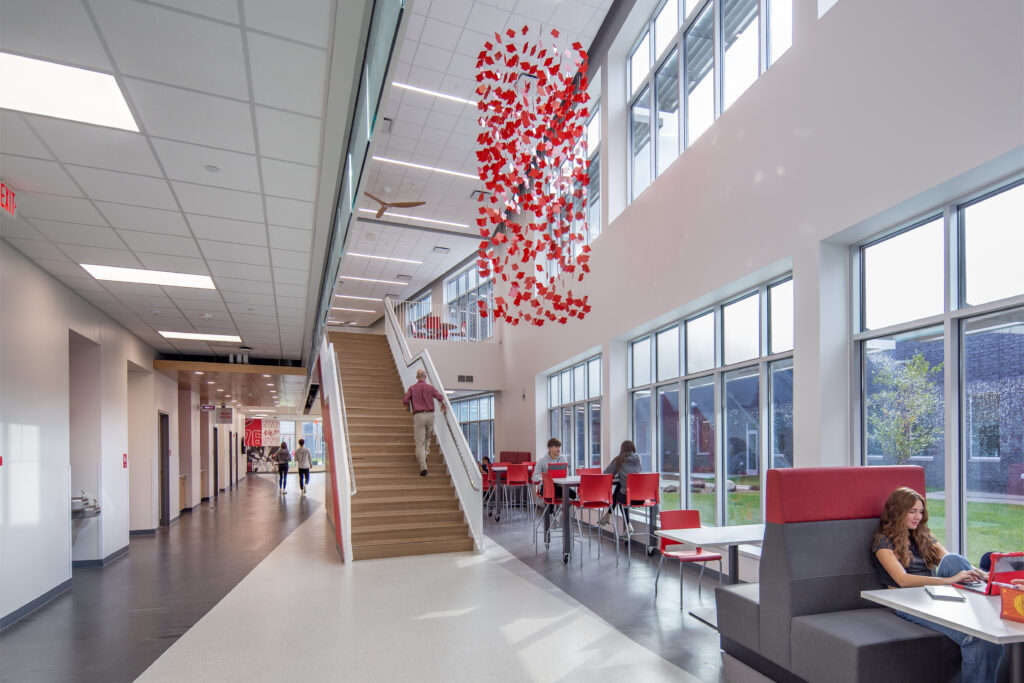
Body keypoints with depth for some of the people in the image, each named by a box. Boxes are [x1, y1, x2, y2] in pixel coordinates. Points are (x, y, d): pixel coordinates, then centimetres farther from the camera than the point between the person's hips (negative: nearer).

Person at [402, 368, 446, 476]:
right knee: (427, 437, 27)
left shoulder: (412, 388, 5)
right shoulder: (430, 388, 5)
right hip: (430, 415, 1)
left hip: (418, 416, -1)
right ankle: (424, 456, 16)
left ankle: (423, 467, -12)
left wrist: (408, 406, 18)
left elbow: (405, 400, -4)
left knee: (420, 442, -2)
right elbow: (440, 397, -8)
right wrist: (443, 406, 11)